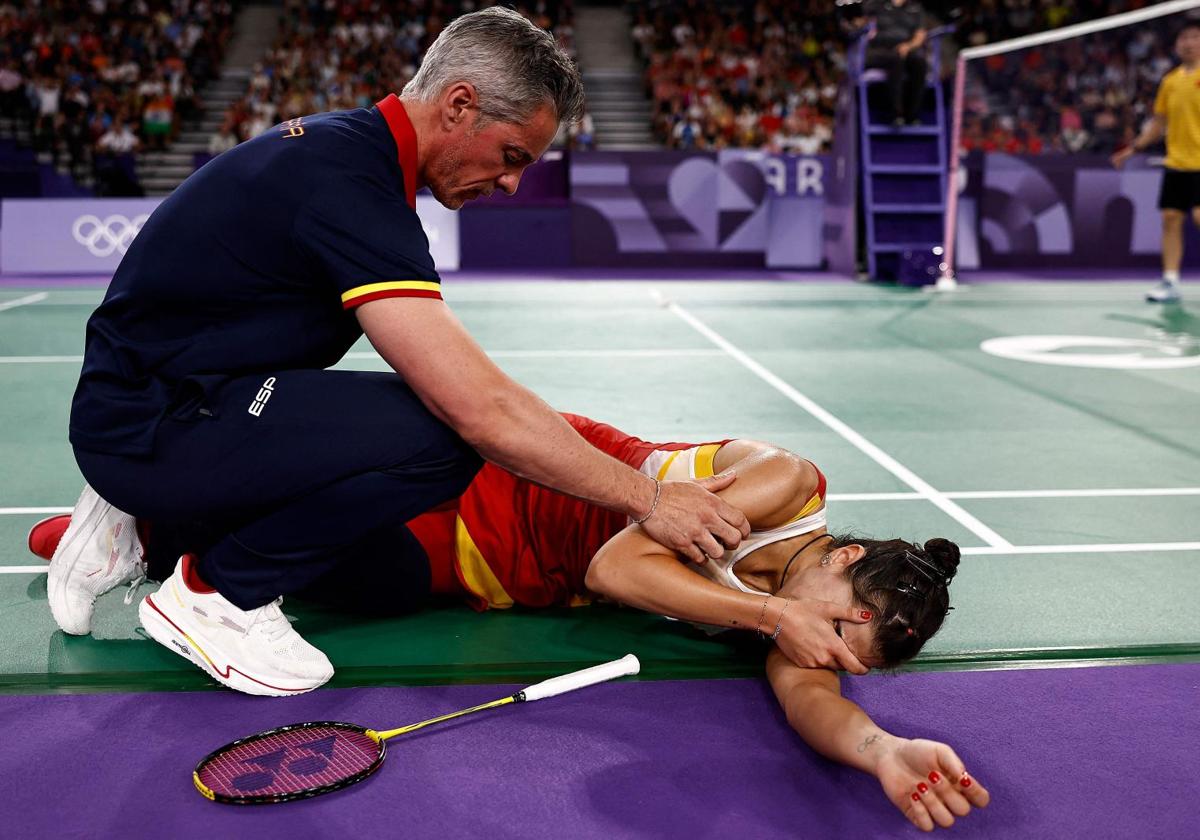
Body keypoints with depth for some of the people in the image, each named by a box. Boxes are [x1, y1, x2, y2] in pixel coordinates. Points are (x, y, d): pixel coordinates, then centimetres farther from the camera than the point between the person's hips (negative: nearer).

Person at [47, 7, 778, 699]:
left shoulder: (346, 146, 6)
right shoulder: (348, 185, -25)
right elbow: (483, 411, -30)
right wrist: (647, 498, -21)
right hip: (146, 425, -10)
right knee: (437, 435, -27)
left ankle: (145, 524, 18)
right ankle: (221, 589, -8)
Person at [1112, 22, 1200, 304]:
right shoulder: (1170, 81, 14)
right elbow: (1159, 122, 21)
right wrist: (1134, 148, 15)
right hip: (1175, 162, 5)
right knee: (1171, 219, 2)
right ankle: (1170, 283, 5)